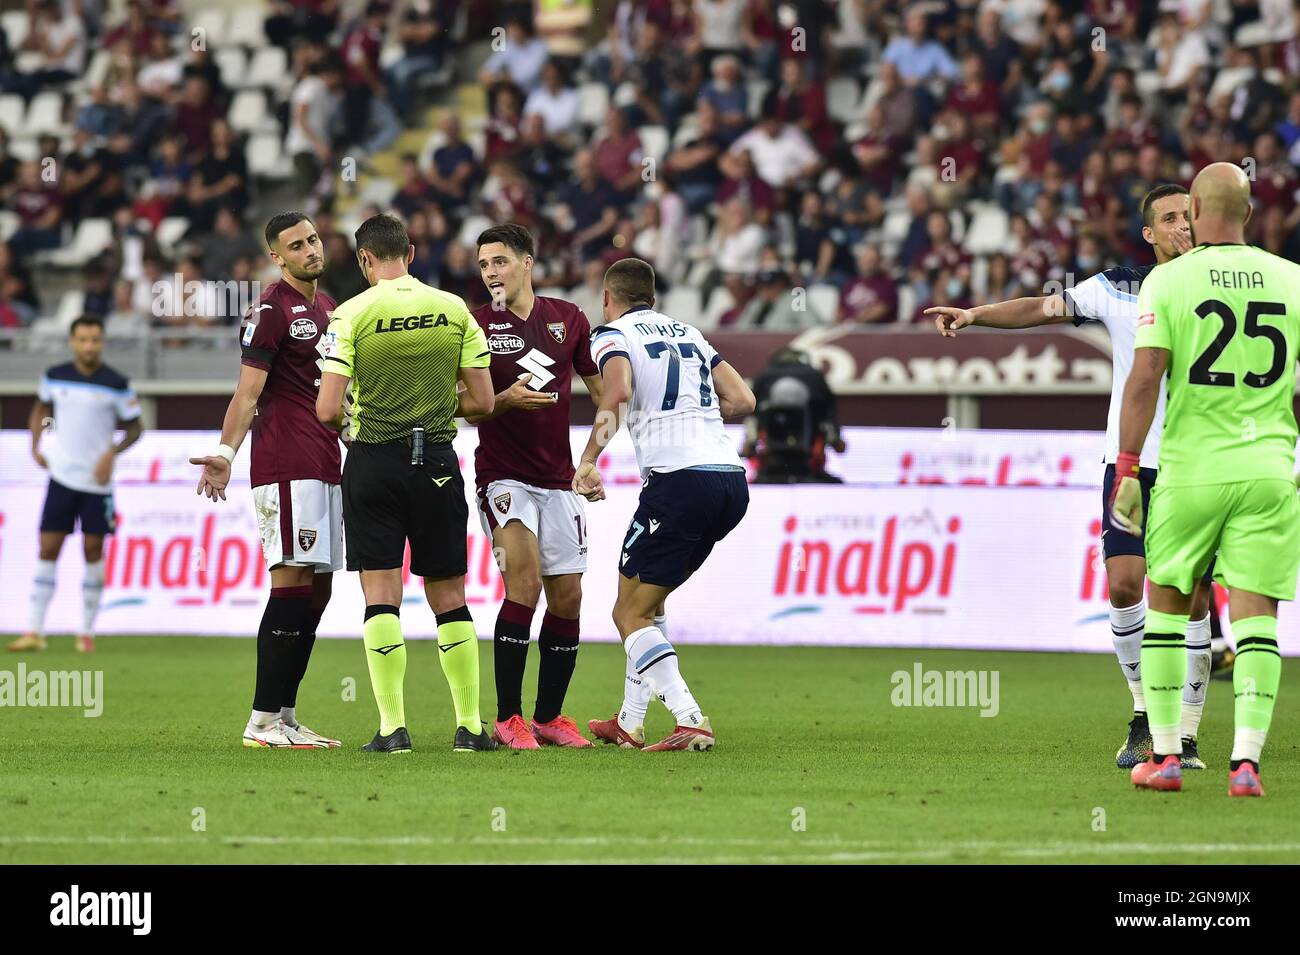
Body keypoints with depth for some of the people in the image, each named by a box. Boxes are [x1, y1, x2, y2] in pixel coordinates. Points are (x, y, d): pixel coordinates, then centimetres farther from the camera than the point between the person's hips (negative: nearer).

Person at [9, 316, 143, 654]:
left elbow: (135, 427, 2)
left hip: (97, 481, -2)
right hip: (61, 475, 2)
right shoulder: (55, 377, 2)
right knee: (48, 550, -2)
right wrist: (35, 447, 9)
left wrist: (112, 452, -14)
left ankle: (87, 632, 9)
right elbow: (41, 409, 21)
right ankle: (34, 632, -1)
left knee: (93, 551, 0)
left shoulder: (116, 384, -6)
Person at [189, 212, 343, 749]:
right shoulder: (273, 310, -7)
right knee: (293, 582, -13)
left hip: (324, 465, 9)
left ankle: (284, 716, 10)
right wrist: (226, 452, -23)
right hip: (286, 467, -9)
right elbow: (249, 391, -12)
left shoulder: (326, 307, 19)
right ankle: (263, 722, -12)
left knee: (317, 590, 7)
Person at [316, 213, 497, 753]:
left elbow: (327, 409, -11)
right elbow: (483, 400, 2)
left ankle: (392, 726, -6)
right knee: (449, 598, 10)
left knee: (382, 597, 0)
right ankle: (470, 725, 10)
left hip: (373, 461, -2)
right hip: (437, 461, 2)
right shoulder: (454, 310, 1)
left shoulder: (352, 315, -7)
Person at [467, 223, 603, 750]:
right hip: (503, 477, -4)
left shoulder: (568, 319, 6)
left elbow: (601, 388, 16)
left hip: (557, 479, 4)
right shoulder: (475, 326, -3)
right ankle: (508, 719, -14)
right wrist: (506, 400, -21)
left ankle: (550, 717, 17)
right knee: (524, 581, -20)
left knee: (567, 598, 3)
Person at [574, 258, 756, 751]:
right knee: (649, 601, 23)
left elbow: (617, 392, -19)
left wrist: (587, 462, -14)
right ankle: (629, 724, 24)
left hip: (679, 479, -7)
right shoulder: (687, 332, 23)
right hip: (731, 476, 7)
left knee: (630, 615, 1)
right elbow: (742, 399, 19)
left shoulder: (613, 335, 3)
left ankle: (690, 721, -17)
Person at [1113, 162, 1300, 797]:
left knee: (1167, 603, 13)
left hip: (1191, 467, -2)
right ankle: (1246, 760, -9)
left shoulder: (1169, 281, -4)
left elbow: (1145, 378, -10)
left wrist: (1127, 467, -6)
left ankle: (1164, 755, 13)